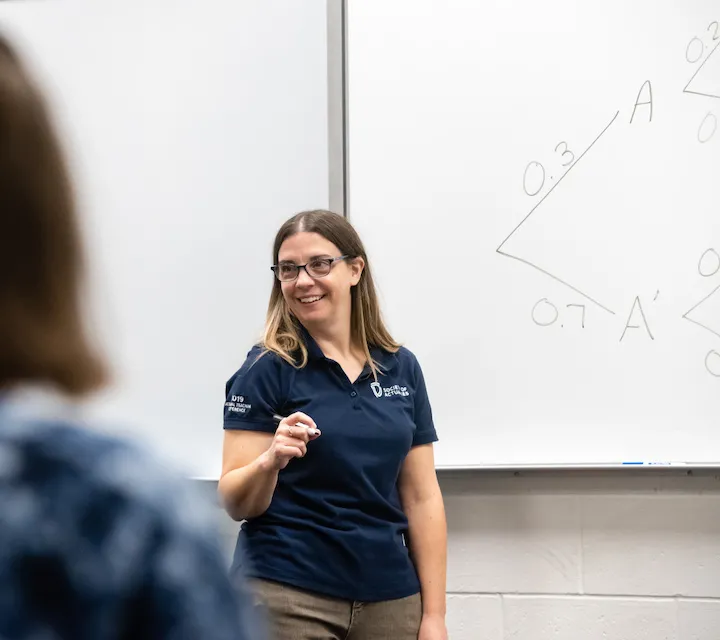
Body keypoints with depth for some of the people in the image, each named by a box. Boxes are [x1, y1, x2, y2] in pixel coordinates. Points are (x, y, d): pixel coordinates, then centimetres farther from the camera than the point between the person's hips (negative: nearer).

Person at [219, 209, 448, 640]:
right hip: (288, 597, -4)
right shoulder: (267, 369, -6)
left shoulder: (401, 368, 4)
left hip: (390, 598, 4)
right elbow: (237, 504, -9)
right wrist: (269, 462, -29)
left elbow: (422, 497, 6)